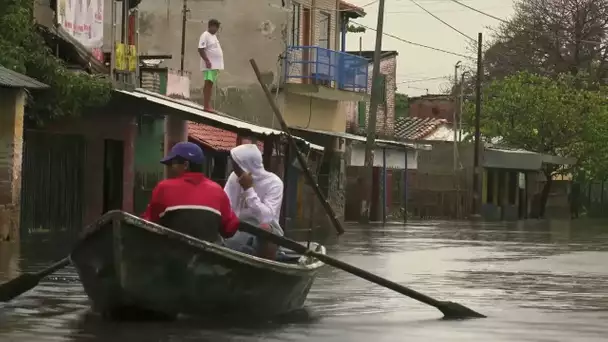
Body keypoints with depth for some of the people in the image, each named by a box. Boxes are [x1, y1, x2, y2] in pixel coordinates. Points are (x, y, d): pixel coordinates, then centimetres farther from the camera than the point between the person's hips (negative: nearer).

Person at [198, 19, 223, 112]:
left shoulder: (214, 36, 18)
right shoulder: (205, 36, -11)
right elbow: (200, 49, -19)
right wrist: (207, 61, -26)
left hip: (215, 65, 10)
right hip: (209, 64, -10)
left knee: (210, 84, 10)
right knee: (208, 83, -12)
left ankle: (208, 105, 13)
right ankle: (206, 106, -16)